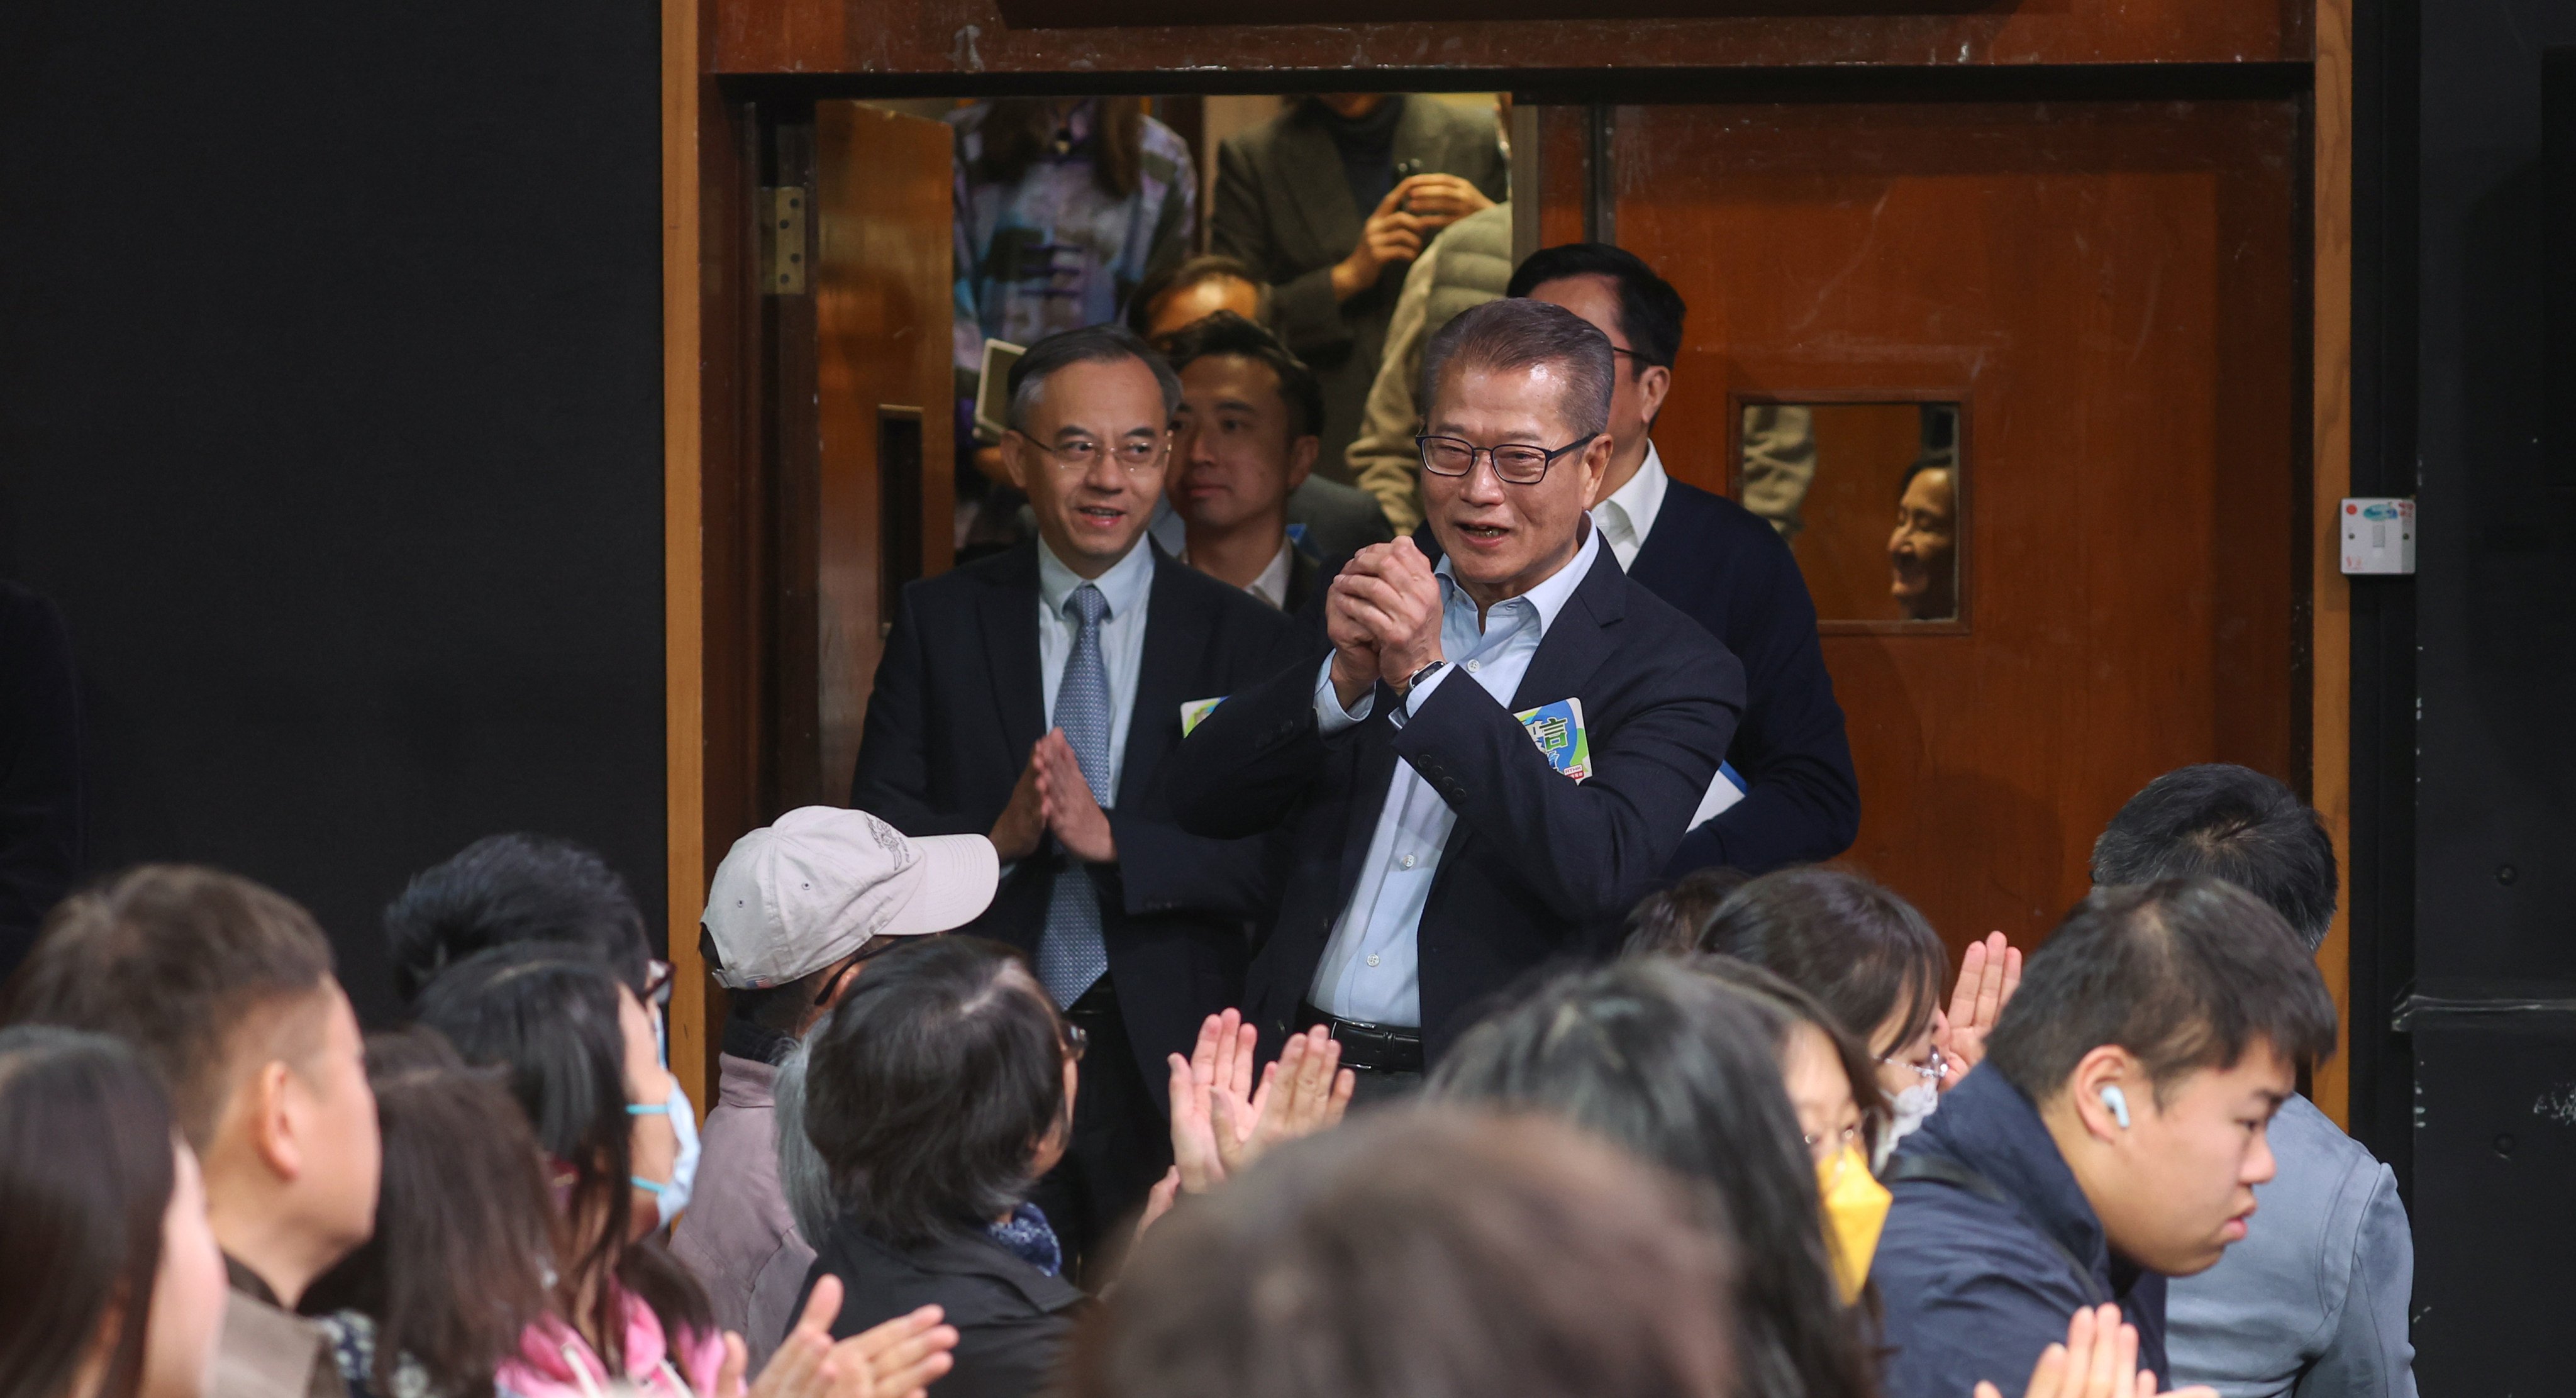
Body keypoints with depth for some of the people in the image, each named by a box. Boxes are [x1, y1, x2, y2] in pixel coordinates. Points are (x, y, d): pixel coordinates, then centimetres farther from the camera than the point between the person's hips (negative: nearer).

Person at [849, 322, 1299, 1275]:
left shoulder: (1245, 640, 3)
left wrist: (1112, 837, -18)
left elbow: (1278, 863, -5)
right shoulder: (941, 621, 7)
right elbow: (875, 830, 3)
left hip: (1168, 1063, -1)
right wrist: (996, 838, -17)